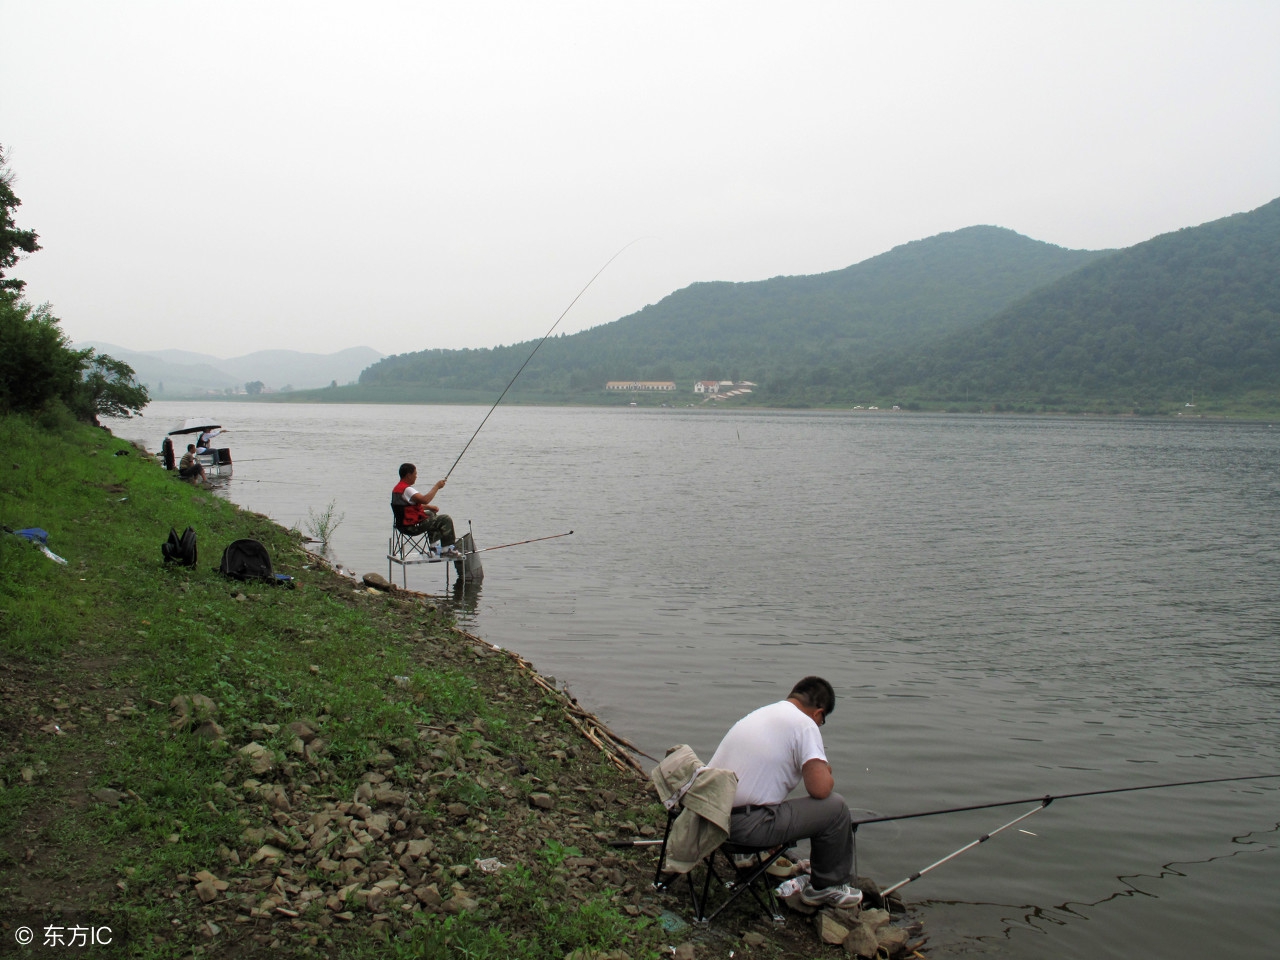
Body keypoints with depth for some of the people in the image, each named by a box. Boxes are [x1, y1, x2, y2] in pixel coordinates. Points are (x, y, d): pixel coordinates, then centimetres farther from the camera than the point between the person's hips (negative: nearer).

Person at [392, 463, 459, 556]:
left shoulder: (397, 488, 10)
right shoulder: (406, 489, -23)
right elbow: (425, 500, -33)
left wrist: (429, 507, 11)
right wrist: (436, 487, -20)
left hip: (405, 523, 11)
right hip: (413, 526, -11)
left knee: (432, 514, 35)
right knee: (445, 519, -12)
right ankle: (447, 549, -8)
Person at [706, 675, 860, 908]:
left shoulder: (758, 713, 17)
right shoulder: (805, 725, -6)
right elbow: (821, 789, -14)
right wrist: (826, 773, 9)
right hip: (745, 826, -8)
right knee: (836, 808, 5)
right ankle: (827, 887, 22)